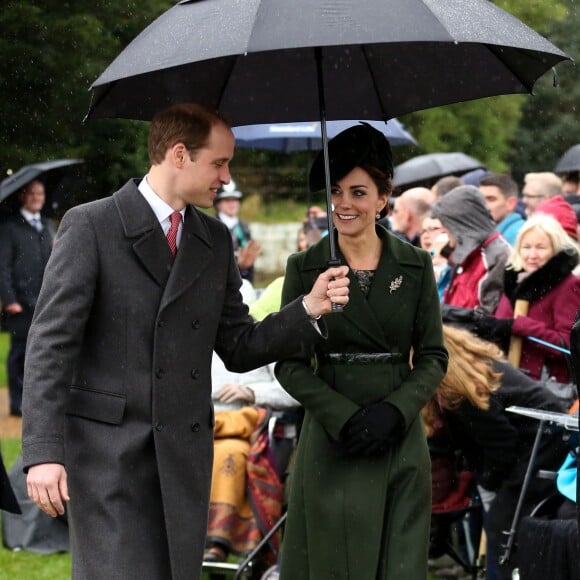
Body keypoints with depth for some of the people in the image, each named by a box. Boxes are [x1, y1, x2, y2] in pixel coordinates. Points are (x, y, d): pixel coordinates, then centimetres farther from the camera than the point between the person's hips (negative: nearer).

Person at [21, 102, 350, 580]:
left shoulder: (215, 241, 14)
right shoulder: (90, 227, -4)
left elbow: (238, 349, 16)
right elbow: (50, 344, -8)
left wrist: (309, 309, 0)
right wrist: (43, 451, -16)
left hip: (184, 457, 5)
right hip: (107, 451, -5)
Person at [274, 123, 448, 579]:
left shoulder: (415, 266, 3)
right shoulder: (305, 268, -1)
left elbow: (433, 357, 3)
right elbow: (289, 364, -2)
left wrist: (394, 411, -15)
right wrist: (344, 418, -16)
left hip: (401, 440, 1)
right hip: (332, 441, -1)